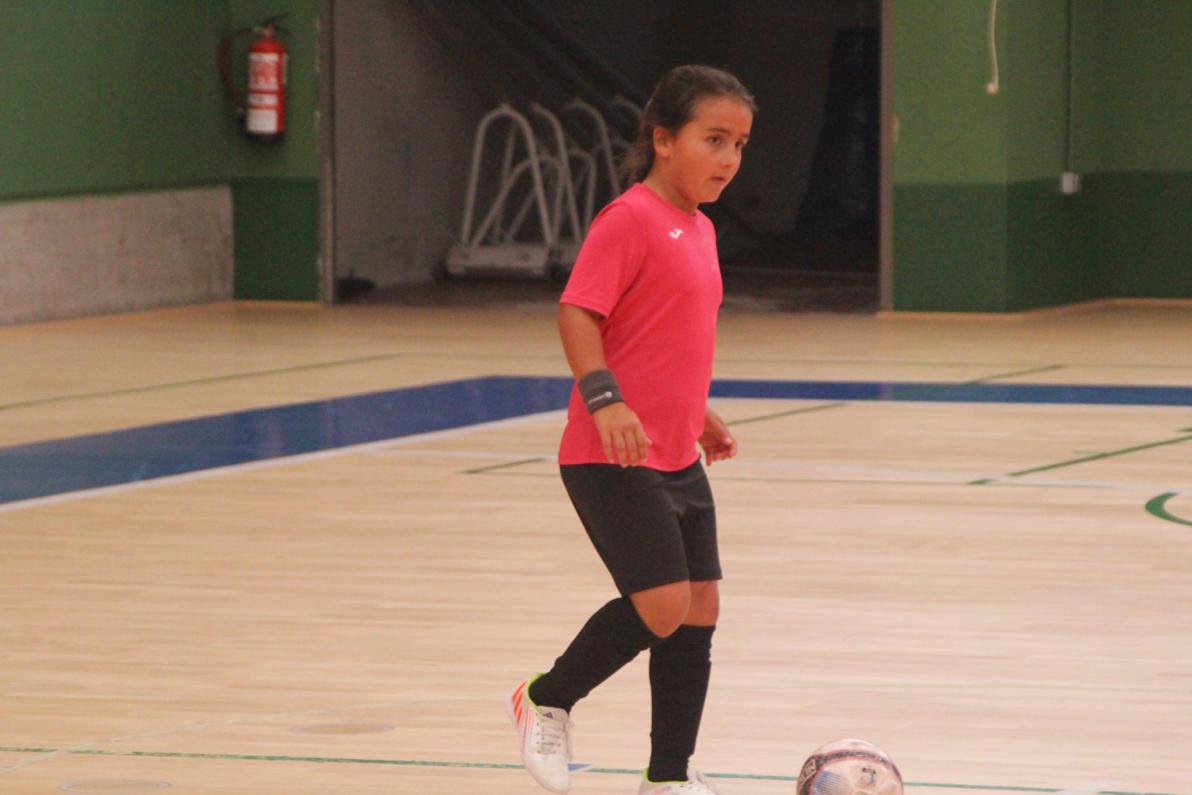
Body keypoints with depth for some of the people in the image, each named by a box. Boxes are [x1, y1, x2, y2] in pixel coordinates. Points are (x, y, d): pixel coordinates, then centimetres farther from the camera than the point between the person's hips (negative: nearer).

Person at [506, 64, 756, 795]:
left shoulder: (699, 229, 15)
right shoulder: (631, 219, -13)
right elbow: (577, 311, -20)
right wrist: (603, 397, -31)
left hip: (677, 461, 9)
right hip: (614, 460, -9)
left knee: (701, 606, 7)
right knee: (662, 605, -14)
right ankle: (546, 701, 10)